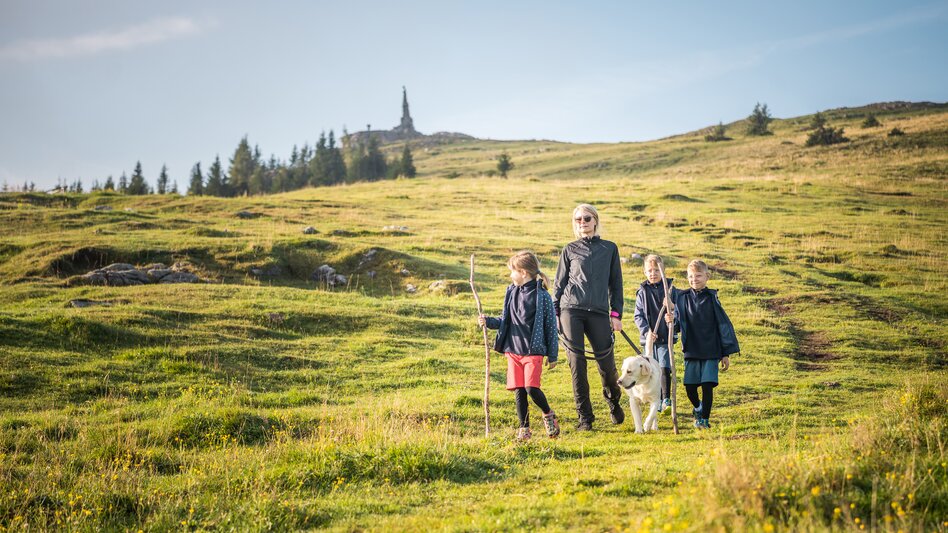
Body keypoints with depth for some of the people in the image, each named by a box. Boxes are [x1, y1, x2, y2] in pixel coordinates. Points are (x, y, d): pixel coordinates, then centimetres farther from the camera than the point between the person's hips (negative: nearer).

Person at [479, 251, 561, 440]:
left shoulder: (542, 296, -7)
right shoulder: (511, 292, 8)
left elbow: (551, 326, -3)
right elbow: (505, 321, 15)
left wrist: (552, 355, -1)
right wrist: (488, 321, -5)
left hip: (533, 351, -5)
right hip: (513, 350, 5)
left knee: (531, 388, -14)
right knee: (518, 391, 3)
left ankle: (548, 415, 13)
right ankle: (524, 428, 15)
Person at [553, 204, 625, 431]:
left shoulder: (610, 248, 13)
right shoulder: (570, 250, 11)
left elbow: (616, 282, 14)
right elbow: (559, 283, 12)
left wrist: (616, 314, 6)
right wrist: (554, 314, 5)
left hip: (598, 312, 0)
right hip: (571, 310, 0)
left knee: (606, 363, -2)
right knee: (577, 364, -3)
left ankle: (614, 402, 28)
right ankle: (584, 417, 5)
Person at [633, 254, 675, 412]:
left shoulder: (669, 288, 2)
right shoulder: (642, 292, 5)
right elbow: (638, 315, 2)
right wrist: (646, 331, -13)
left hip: (666, 337, -2)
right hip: (648, 338, 2)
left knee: (665, 369, -14)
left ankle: (666, 400, -9)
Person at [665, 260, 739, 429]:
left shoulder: (712, 298, -4)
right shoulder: (681, 297, 3)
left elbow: (724, 325, -1)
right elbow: (679, 325, 9)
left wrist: (726, 353, -2)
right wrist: (672, 321, -16)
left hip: (711, 351, -2)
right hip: (691, 351, 2)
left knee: (707, 385, -6)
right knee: (690, 387, 4)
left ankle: (705, 418, 9)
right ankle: (698, 407, 34)